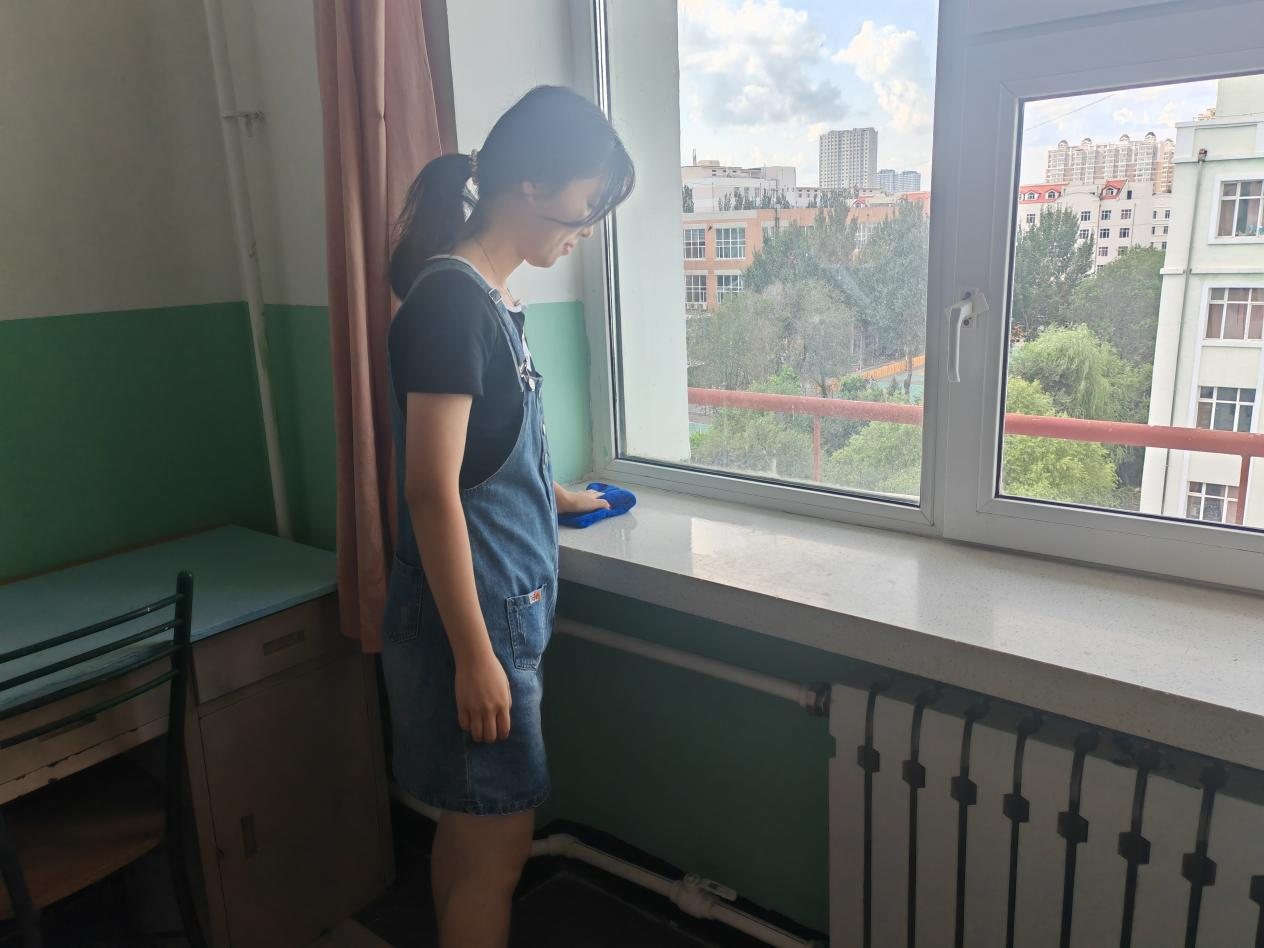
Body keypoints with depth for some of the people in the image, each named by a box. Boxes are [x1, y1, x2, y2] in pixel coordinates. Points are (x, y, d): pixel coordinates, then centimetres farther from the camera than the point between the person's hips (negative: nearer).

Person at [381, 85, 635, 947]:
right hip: (473, 621, -9)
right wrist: (474, 654, -20)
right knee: (497, 849, 5)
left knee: (470, 831, 20)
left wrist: (553, 496, 38)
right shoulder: (450, 297, -17)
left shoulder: (489, 298, 11)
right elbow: (431, 488, -21)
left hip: (504, 608, 9)